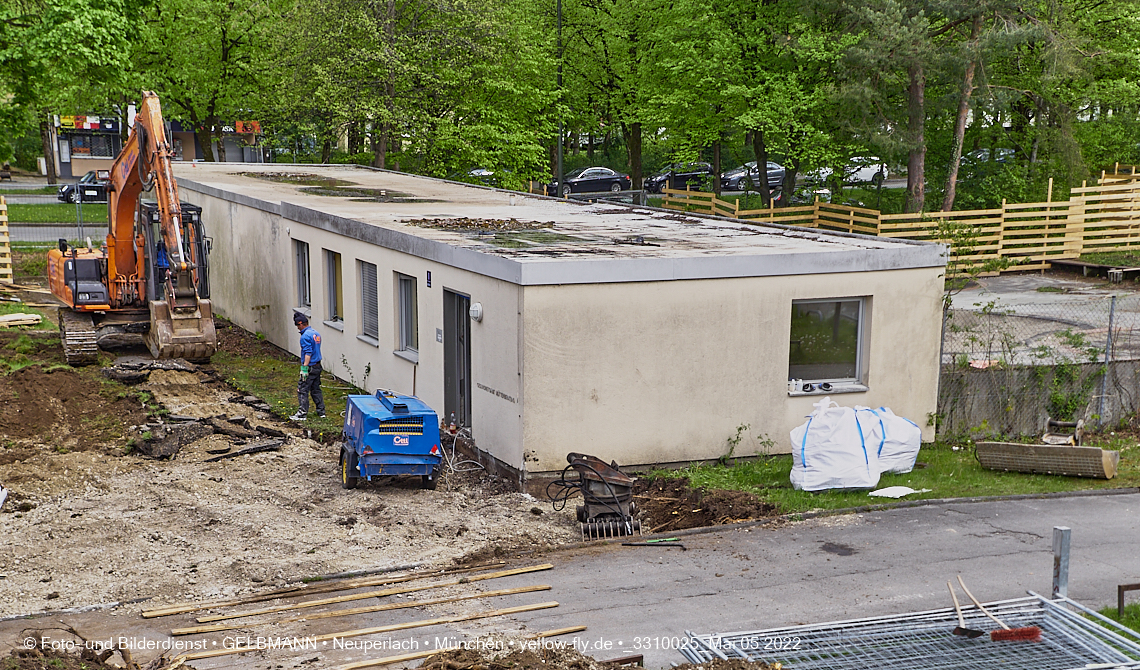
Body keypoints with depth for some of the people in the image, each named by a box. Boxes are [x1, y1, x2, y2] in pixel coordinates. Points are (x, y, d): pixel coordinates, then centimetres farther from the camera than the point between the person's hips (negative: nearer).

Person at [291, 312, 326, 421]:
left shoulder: (306, 336, -16)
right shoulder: (316, 334, 12)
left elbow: (308, 353, -21)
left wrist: (305, 368, -22)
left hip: (310, 367, -9)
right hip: (317, 366, 9)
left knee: (302, 390, -4)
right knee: (316, 389, 15)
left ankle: (302, 413, -4)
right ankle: (321, 411, 17)